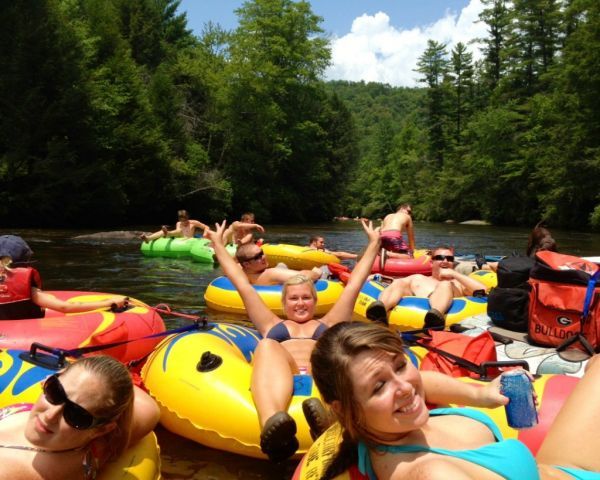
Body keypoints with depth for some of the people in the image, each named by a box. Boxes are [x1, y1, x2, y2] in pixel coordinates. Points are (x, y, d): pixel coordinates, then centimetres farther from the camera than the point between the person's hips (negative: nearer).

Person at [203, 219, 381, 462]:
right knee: (268, 346, -33)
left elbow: (353, 285, 37)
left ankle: (328, 418, -65)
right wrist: (218, 244, 40)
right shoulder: (272, 325, 36)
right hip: (278, 382, 0)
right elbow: (243, 286, 37)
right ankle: (273, 424, -63)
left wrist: (374, 243, 39)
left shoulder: (328, 324, 36)